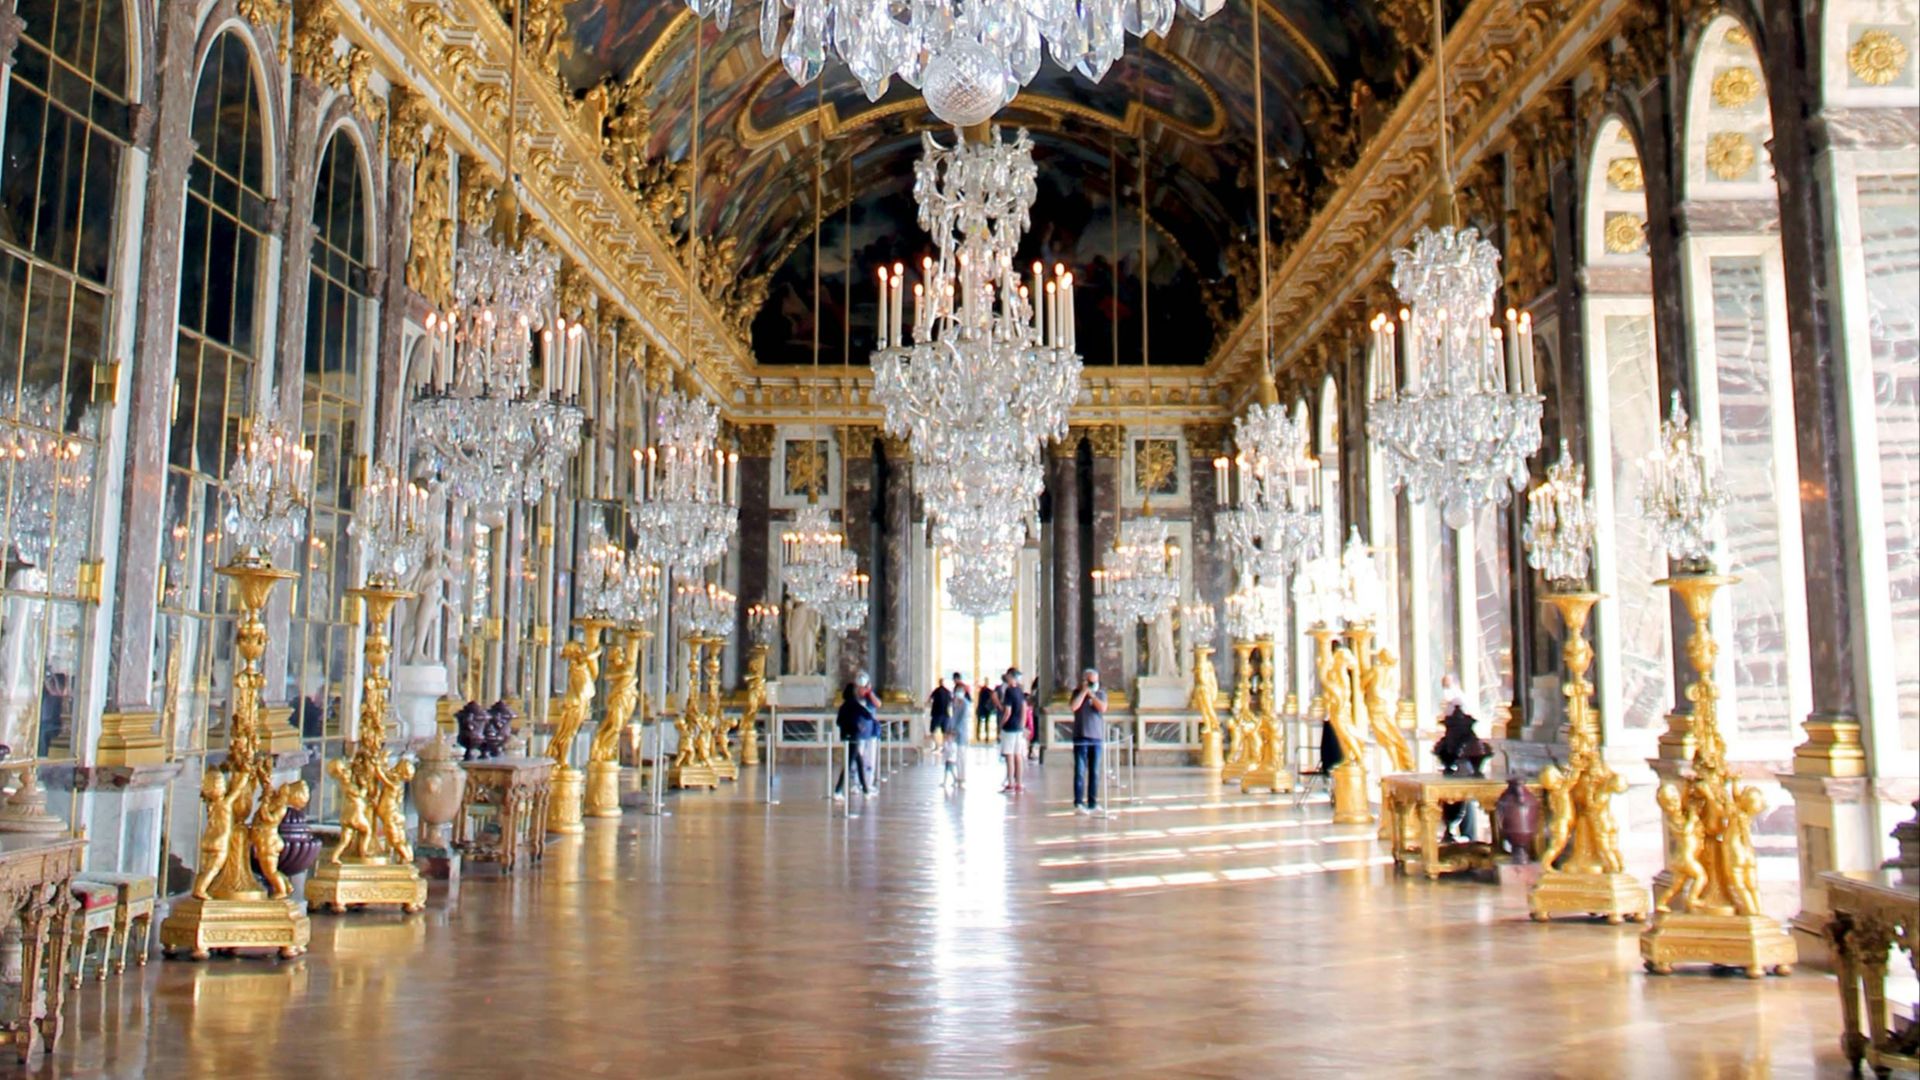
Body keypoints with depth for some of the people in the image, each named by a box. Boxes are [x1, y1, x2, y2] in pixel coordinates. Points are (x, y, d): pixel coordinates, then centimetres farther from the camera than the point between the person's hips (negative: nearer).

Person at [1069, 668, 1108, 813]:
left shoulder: (1101, 693, 11)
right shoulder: (1077, 693, 6)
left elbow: (1103, 708, -6)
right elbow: (1073, 706, -12)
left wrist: (1092, 694, -6)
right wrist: (1084, 691, -7)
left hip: (1097, 737, 2)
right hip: (1081, 736, -2)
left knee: (1095, 772, 6)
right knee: (1080, 770, -9)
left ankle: (1093, 802, 13)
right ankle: (1078, 803, -11)